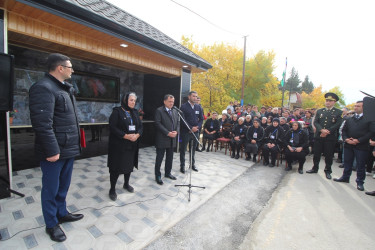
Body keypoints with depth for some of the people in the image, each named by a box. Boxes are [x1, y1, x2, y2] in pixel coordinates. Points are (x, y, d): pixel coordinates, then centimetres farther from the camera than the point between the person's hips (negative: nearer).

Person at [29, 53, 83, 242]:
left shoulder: (65, 88, 15)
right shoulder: (43, 87, -15)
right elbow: (42, 124, -23)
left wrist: (74, 143, 17)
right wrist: (52, 150, -23)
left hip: (68, 148, 9)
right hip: (55, 150, -9)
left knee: (63, 186, 21)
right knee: (51, 189, 9)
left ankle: (62, 213, 39)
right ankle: (51, 224, 26)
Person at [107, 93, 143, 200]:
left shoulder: (135, 112, 10)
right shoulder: (117, 111, -7)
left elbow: (141, 126, 8)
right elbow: (113, 127, -15)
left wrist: (137, 135, -12)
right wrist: (126, 136, -21)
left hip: (132, 145, 6)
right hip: (118, 145, -5)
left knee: (129, 165, 16)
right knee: (116, 167, 2)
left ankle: (126, 184, 37)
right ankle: (112, 189, 19)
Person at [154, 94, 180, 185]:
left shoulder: (175, 111, 13)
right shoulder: (159, 110, -7)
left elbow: (178, 122, 12)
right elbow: (158, 123, -15)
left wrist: (176, 131, -7)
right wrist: (168, 133, -20)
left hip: (172, 139, 6)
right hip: (162, 139, -6)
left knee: (170, 157, 16)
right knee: (159, 158, 5)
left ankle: (167, 173, 33)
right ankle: (158, 176, 18)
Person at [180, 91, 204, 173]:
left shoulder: (198, 107, 10)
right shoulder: (183, 106, -6)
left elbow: (201, 119, 11)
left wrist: (197, 127, -7)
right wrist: (191, 128, -18)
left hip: (195, 132, 4)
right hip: (185, 132, -4)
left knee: (193, 149, 14)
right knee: (183, 149, 7)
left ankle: (193, 164, 30)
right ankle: (182, 166, 20)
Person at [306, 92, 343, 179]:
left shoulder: (339, 112, 3)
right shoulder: (319, 111, 10)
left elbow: (338, 124, -6)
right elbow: (315, 122, 2)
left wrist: (327, 132, -15)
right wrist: (322, 130, -14)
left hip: (330, 137, -2)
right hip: (318, 136, 2)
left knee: (329, 155, 6)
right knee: (316, 154, 10)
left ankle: (328, 171, 21)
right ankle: (315, 168, 24)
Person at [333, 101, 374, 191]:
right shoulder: (349, 119, 13)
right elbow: (344, 130, 10)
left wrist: (358, 140, -17)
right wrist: (346, 139, -7)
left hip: (361, 146, -4)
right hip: (348, 145, 4)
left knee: (361, 165, 5)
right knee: (347, 163, 14)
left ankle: (360, 182, 17)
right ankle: (345, 177, 28)